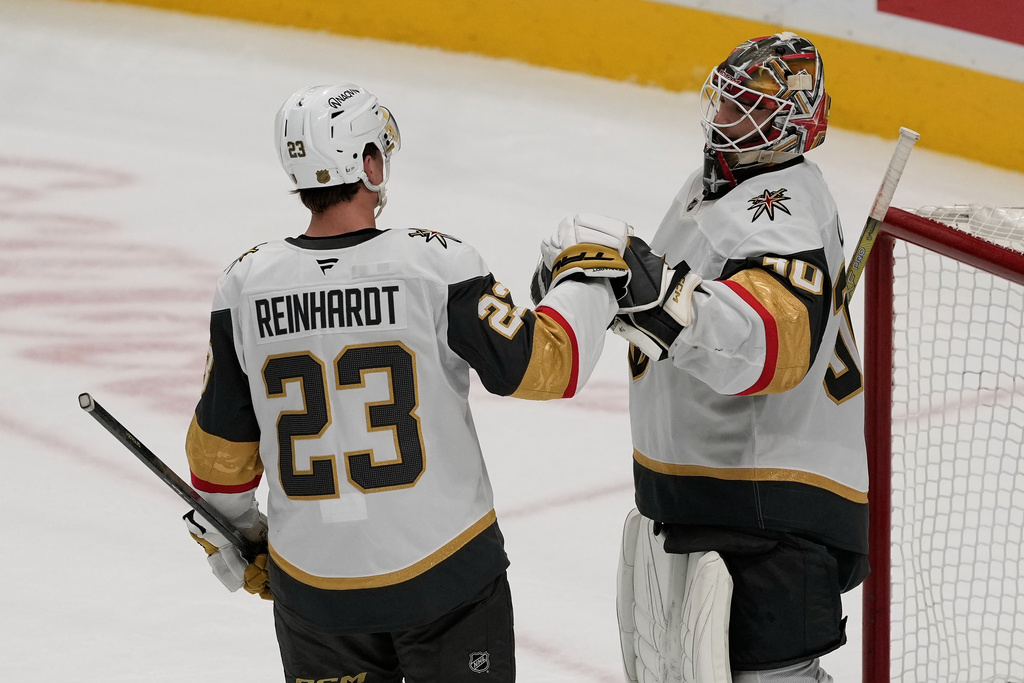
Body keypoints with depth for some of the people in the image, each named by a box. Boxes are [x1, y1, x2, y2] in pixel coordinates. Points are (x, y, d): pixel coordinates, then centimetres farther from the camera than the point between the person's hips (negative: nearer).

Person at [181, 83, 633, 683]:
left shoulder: (246, 286, -4)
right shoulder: (435, 265, -15)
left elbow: (223, 441, 5)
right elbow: (538, 367, -11)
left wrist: (237, 531, 22)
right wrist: (589, 276, 5)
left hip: (314, 583, 3)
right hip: (443, 575, -3)